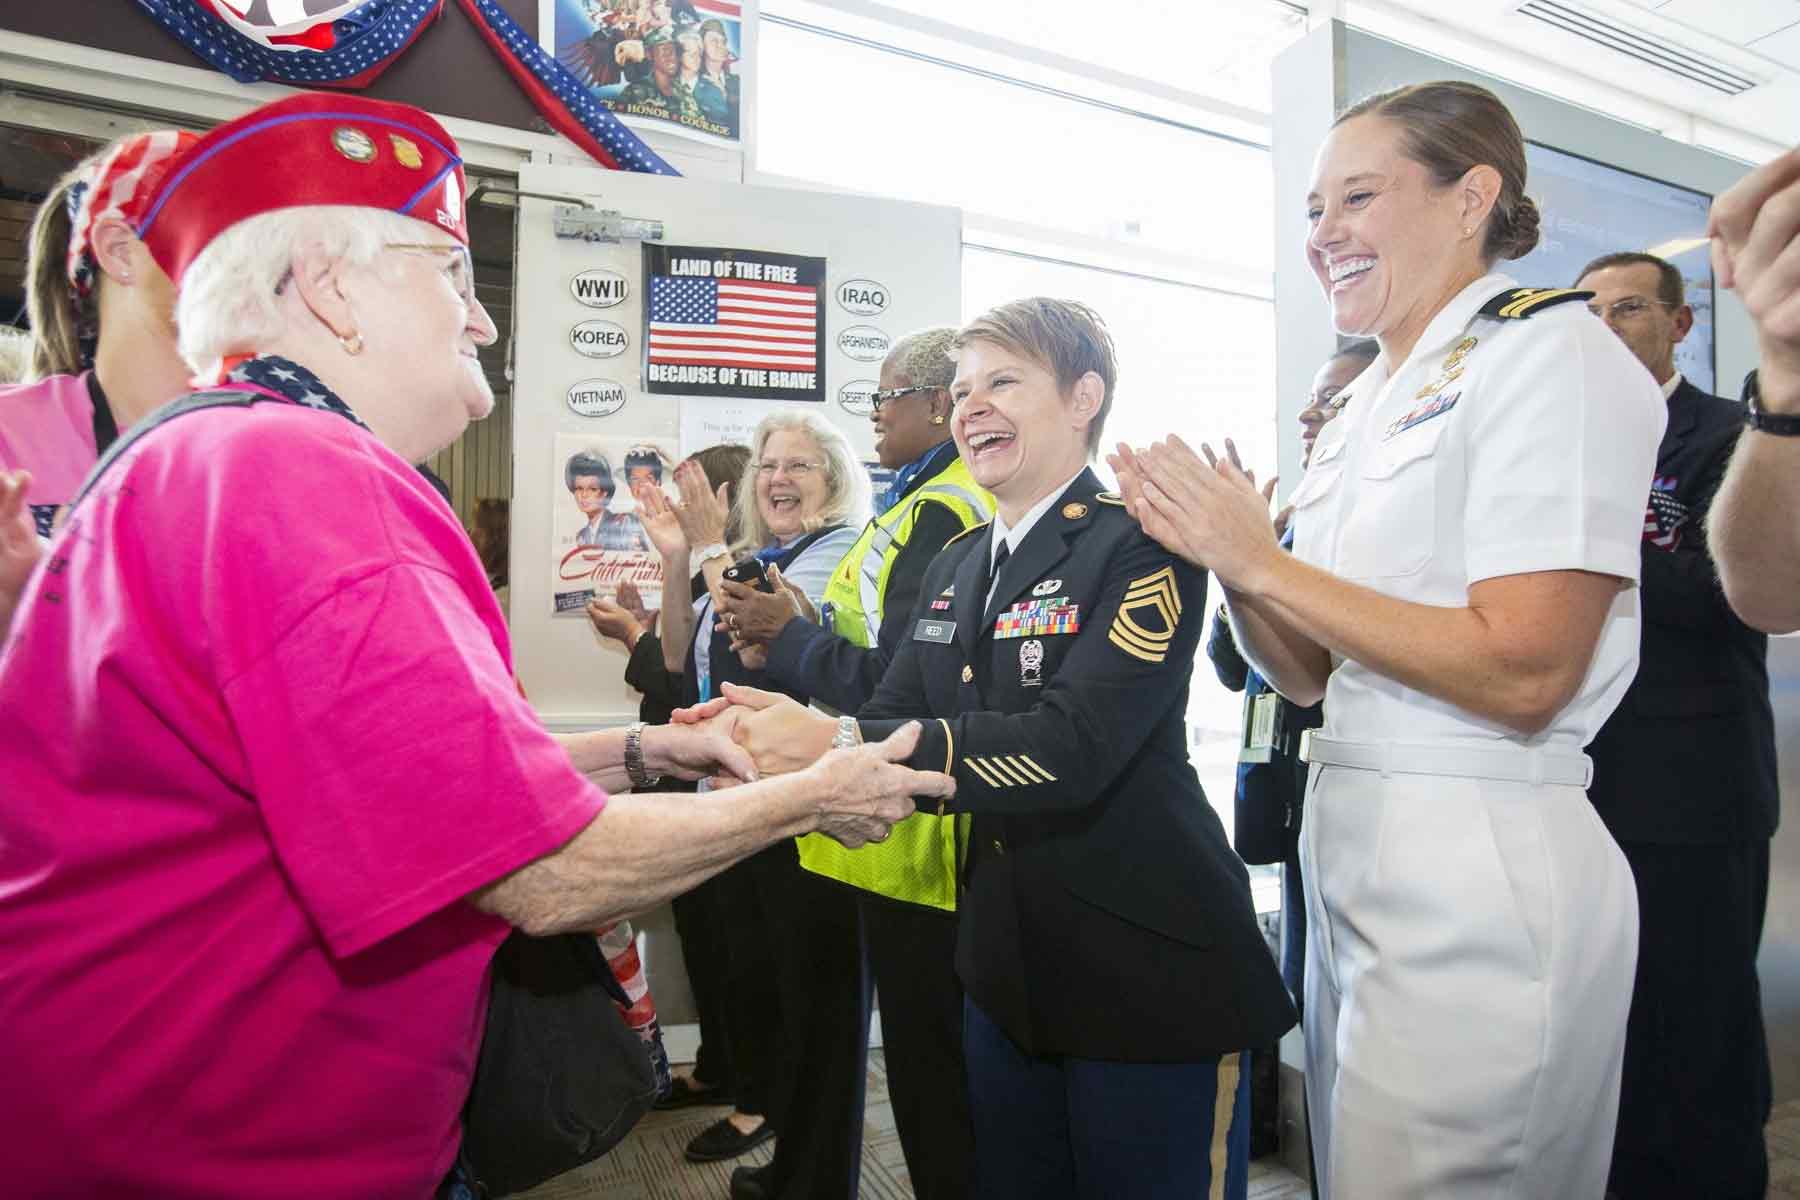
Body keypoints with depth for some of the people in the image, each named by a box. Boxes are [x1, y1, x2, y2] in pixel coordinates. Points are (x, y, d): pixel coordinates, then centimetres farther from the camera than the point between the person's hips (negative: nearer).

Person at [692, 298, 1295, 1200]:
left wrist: (837, 746, -32)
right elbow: (891, 718, 5)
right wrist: (781, 728, -16)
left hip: (1149, 972, -6)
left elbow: (1073, 746, -27)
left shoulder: (1142, 544, -15)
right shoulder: (954, 566, 8)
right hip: (1006, 971, 7)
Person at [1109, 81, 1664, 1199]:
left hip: (1478, 871, -8)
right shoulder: (1366, 405, 14)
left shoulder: (1551, 349, -9)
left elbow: (1523, 672, -21)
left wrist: (1263, 562, -16)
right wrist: (1220, 550, -5)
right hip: (1348, 845, 8)